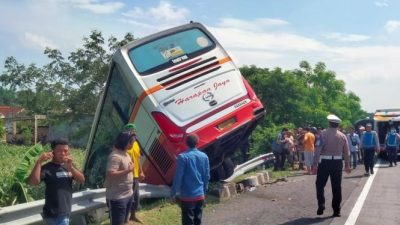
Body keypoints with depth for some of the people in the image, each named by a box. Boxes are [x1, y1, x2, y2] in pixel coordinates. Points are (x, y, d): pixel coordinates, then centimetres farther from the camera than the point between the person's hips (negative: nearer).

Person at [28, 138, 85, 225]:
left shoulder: (69, 166, 10)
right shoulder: (48, 168, -11)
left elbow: (82, 179, -3)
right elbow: (33, 182, -26)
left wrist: (70, 167, -18)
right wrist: (39, 162, -34)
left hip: (65, 213, 7)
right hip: (54, 215, -7)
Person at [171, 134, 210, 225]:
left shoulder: (183, 157, -12)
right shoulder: (204, 156, 3)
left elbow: (178, 177, -13)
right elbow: (207, 176, 9)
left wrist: (173, 193, -4)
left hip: (187, 195, -5)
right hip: (200, 195, 5)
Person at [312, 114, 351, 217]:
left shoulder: (323, 134, -7)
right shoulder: (342, 136, 4)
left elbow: (318, 149, -12)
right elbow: (346, 152, 6)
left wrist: (315, 164, -10)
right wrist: (347, 165, 16)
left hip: (324, 162, -3)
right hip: (337, 163, 3)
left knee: (320, 184, 10)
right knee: (337, 187, 10)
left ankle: (321, 205, -4)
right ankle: (336, 211, 15)